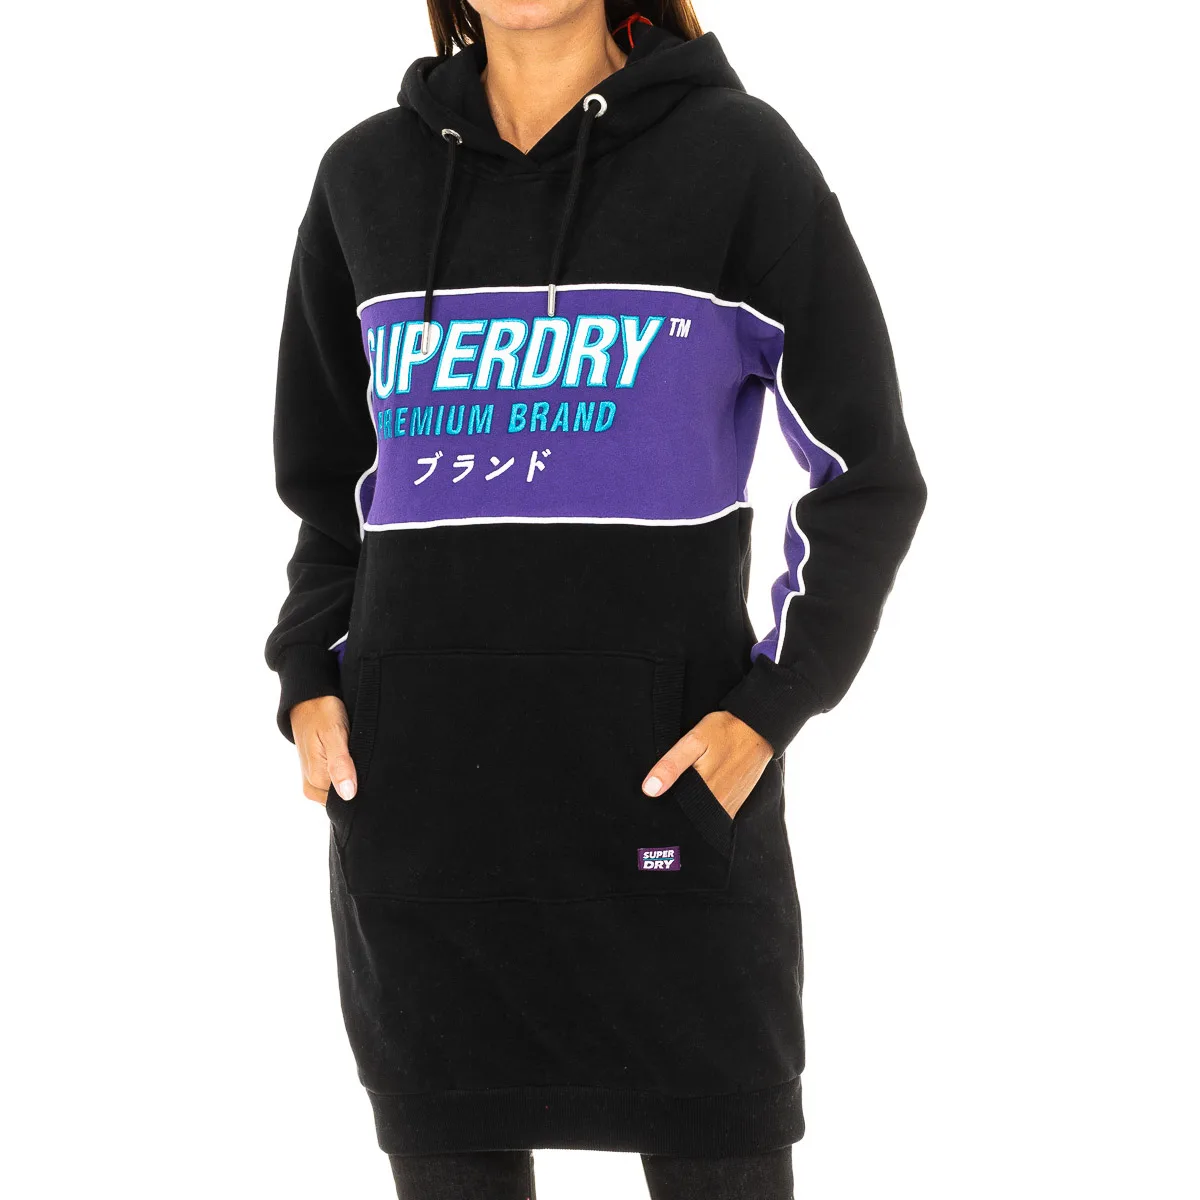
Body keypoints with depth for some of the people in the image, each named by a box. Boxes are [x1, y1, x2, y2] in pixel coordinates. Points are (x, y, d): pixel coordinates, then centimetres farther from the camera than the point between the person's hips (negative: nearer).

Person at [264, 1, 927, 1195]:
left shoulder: (735, 155, -1)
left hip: (663, 797, -3)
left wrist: (767, 713, -9)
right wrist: (310, 679, 5)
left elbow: (869, 476, 2)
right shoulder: (366, 176, 10)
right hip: (412, 799, 3)